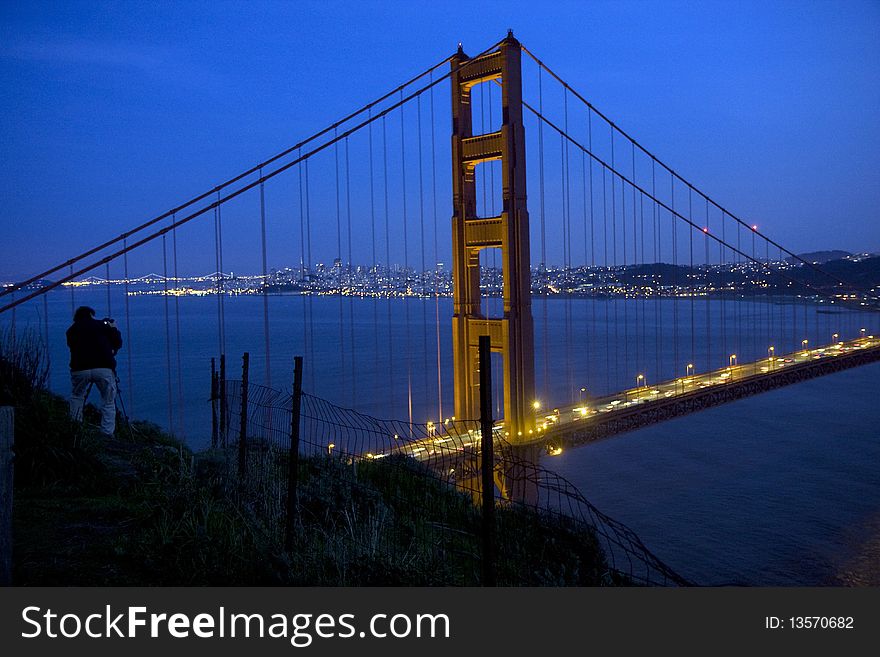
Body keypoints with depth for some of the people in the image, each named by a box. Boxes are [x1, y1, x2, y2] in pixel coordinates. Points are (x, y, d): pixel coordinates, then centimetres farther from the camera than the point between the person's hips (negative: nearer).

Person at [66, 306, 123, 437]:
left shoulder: (71, 330, 17)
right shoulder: (102, 325, 12)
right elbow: (118, 344, 15)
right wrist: (114, 329, 33)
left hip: (79, 370, 2)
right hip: (104, 368, -2)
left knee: (76, 396, 28)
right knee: (108, 403, 7)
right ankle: (107, 434, 1)